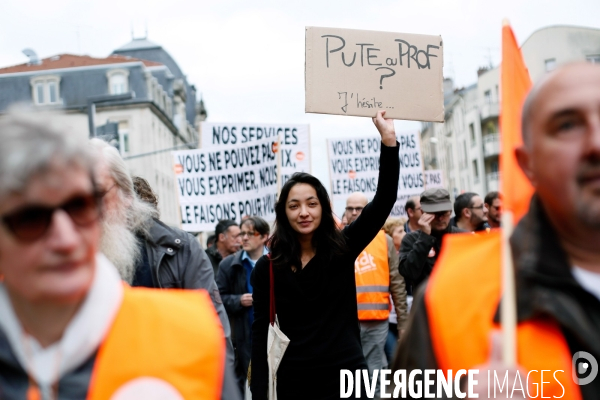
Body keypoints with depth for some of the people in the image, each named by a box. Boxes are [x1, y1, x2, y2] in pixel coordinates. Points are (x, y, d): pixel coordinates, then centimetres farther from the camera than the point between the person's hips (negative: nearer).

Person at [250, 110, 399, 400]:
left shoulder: (343, 248, 0)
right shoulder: (268, 267, -2)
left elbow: (384, 201, -9)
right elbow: (260, 331, -1)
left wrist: (388, 141, -19)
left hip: (349, 375, 1)